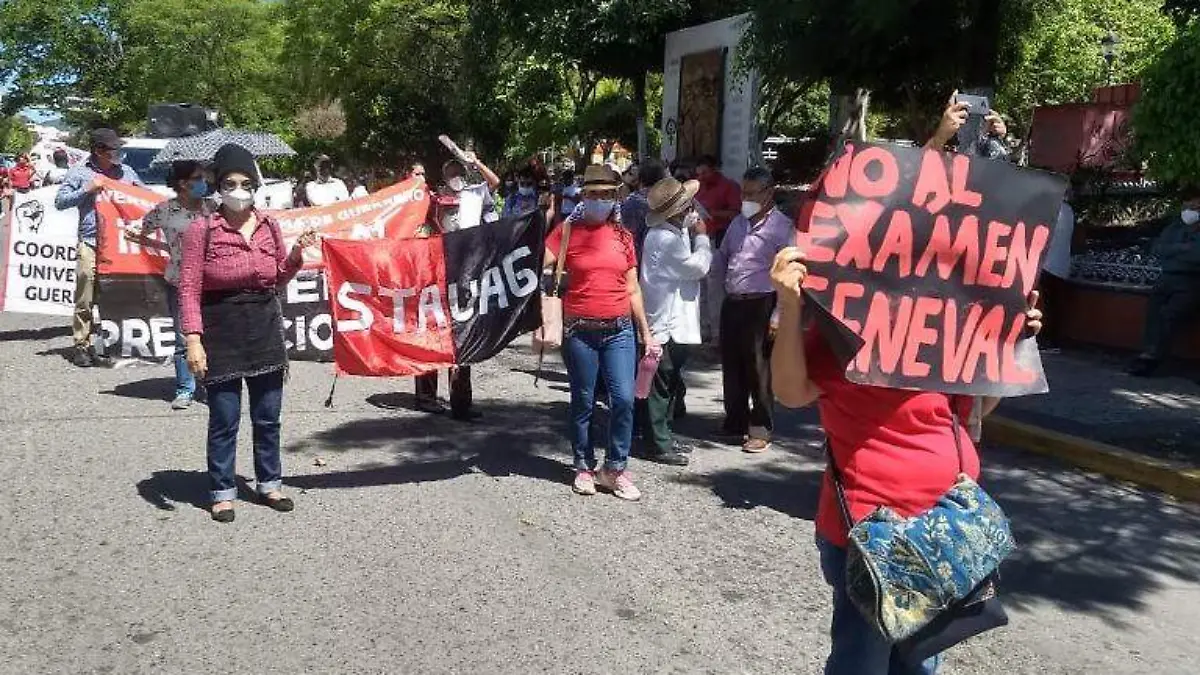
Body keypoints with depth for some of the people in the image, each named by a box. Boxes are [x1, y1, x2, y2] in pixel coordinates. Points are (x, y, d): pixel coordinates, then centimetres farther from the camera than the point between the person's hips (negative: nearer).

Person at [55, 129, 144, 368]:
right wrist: (87, 189, -8)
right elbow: (60, 201, 3)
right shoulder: (80, 173, 6)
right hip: (90, 243, -3)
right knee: (85, 300, -2)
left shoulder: (126, 171, 15)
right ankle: (82, 345, 6)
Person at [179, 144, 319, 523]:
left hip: (266, 328, 4)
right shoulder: (202, 229, -7)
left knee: (268, 416, 13)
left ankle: (269, 484, 28)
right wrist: (193, 339, -16)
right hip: (222, 331, -4)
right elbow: (189, 288, -8)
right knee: (224, 419, 3)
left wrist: (296, 255, -3)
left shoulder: (268, 226, 5)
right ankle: (222, 492, 18)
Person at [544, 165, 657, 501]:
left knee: (623, 399, -5)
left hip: (619, 330, 2)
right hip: (579, 331, -2)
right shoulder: (568, 231, 1)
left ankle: (615, 469, 10)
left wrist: (646, 331, 11)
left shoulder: (623, 235, 9)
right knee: (583, 402, 8)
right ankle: (584, 467, 22)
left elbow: (632, 288, 12)